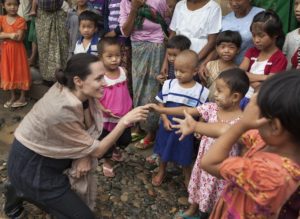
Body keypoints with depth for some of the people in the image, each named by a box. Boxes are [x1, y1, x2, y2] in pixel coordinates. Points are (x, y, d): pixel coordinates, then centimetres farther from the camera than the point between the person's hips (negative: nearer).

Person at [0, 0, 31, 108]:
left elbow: (19, 37, -18)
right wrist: (10, 35, -22)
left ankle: (22, 97, 15)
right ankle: (12, 96, 26)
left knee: (20, 72, 4)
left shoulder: (21, 20, -9)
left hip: (18, 50, -4)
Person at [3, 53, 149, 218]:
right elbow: (96, 151, -22)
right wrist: (125, 121, -28)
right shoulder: (63, 110, -34)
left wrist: (85, 156, -14)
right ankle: (22, 193, 13)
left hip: (48, 153, 8)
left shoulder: (82, 92, -13)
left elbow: (92, 125, 2)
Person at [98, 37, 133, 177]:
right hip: (107, 118, -4)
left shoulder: (123, 72, -6)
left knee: (126, 139, 21)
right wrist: (104, 110, -28)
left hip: (124, 116, 5)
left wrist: (130, 110, 11)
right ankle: (107, 162, 42)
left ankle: (115, 149, 53)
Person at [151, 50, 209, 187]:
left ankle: (188, 177, 42)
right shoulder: (169, 84, -10)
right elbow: (161, 104, -2)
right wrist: (165, 120, -13)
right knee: (164, 151, 21)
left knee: (185, 155, 16)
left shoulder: (201, 91, -14)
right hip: (167, 126, 2)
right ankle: (161, 172, 47)